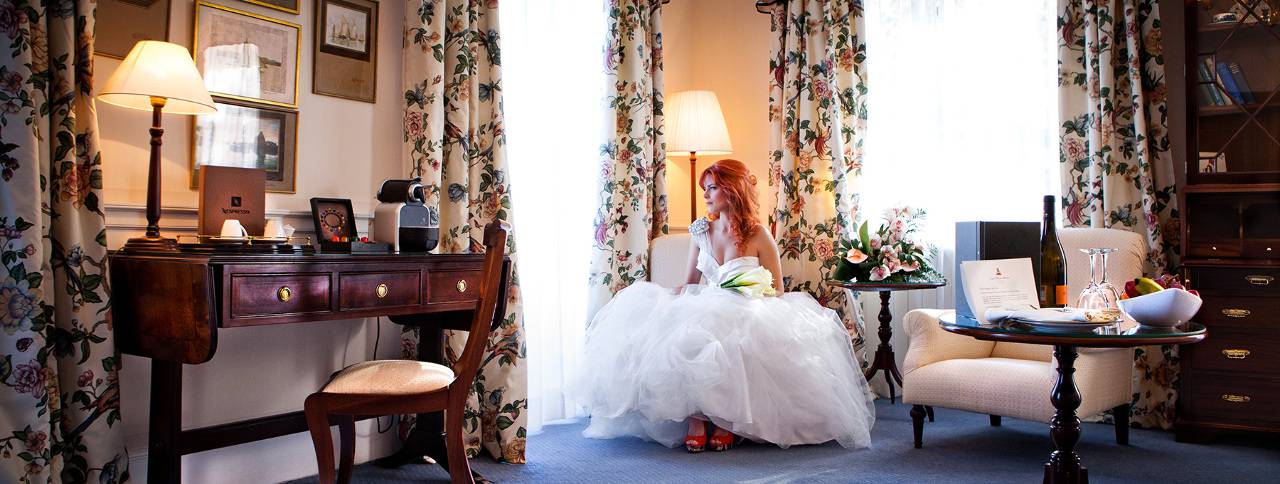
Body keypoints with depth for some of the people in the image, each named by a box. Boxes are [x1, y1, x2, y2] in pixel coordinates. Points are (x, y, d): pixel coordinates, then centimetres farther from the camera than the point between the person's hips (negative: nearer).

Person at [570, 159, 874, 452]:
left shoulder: (759, 236, -3)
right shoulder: (701, 232, 9)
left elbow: (777, 292, 0)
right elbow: (690, 284, 16)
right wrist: (668, 300, -5)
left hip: (746, 319, -3)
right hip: (706, 313, 4)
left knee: (729, 344, -38)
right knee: (681, 337, -31)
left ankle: (724, 419, -19)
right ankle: (695, 417, -24)